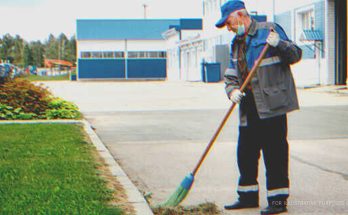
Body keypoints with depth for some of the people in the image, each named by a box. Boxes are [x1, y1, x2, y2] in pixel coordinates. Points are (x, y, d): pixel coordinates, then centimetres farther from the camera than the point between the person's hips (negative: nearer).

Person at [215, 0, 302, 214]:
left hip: (271, 104, -7)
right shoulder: (236, 44, 19)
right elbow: (231, 76, 16)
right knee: (245, 152, 12)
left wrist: (279, 44, -24)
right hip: (248, 107, 7)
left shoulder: (269, 30, -2)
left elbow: (295, 54, -5)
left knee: (274, 151, -4)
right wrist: (232, 90, -5)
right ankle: (248, 196, 25)